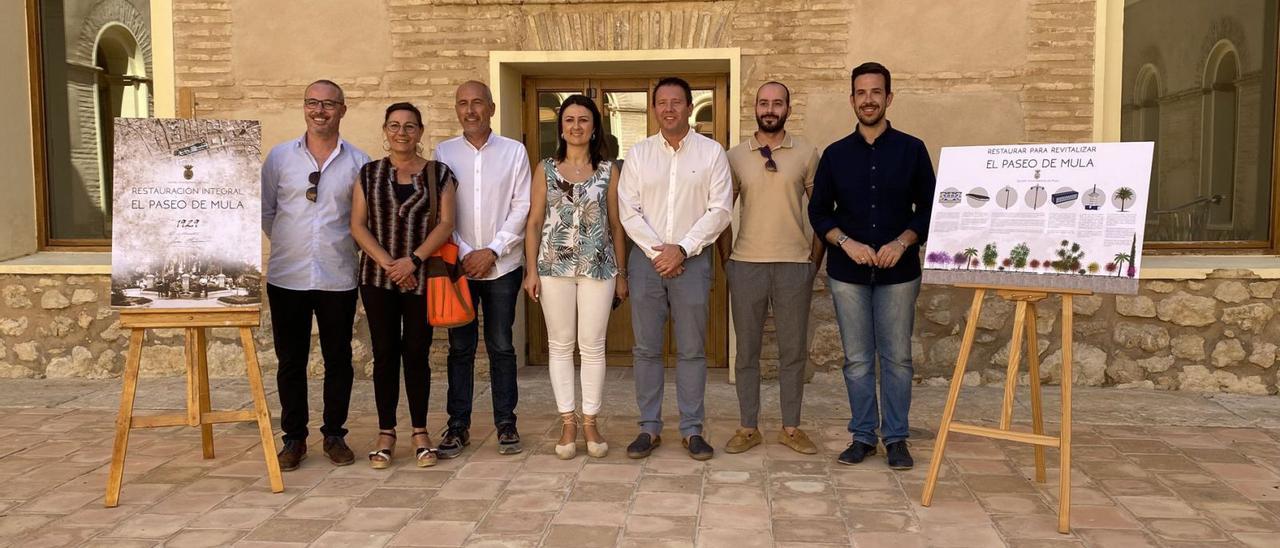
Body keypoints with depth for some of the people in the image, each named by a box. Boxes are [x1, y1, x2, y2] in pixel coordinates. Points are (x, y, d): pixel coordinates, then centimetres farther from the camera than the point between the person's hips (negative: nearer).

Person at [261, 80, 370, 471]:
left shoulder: (358, 162, 2)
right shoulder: (280, 157, 4)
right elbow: (264, 211, 9)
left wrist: (337, 245, 2)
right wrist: (289, 244, 5)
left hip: (338, 277, 0)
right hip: (287, 276, 0)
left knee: (338, 359, 7)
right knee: (290, 360, 7)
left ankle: (334, 435, 21)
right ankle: (294, 438, 18)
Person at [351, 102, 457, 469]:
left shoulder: (439, 174, 4)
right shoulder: (369, 174, 7)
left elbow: (445, 223, -4)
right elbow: (357, 225, 1)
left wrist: (413, 260, -15)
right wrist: (387, 263, -12)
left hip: (422, 278, -1)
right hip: (378, 277, 1)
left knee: (417, 353, 3)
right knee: (385, 353, 4)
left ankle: (420, 432, 14)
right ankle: (386, 433, 13)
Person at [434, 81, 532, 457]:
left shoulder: (514, 151, 2)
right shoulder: (443, 153, 4)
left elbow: (522, 208, -1)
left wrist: (492, 251, -9)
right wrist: (464, 255, -8)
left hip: (502, 266, -1)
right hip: (458, 264, 1)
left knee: (501, 345, 5)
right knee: (460, 347, 5)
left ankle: (506, 423, 16)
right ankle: (458, 425, 14)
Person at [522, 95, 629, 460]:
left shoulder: (608, 170, 5)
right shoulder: (545, 169, 6)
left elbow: (616, 224, 7)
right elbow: (534, 222, 5)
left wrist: (621, 274, 6)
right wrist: (531, 270, -2)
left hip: (598, 266, 0)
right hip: (554, 265, 1)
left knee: (593, 346, 3)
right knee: (560, 345, 5)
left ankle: (590, 423, 14)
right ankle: (568, 423, 15)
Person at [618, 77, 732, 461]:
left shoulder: (711, 152, 3)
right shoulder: (638, 154, 7)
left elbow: (720, 210, -4)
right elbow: (629, 211, 1)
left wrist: (682, 249, -12)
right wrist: (658, 252, -9)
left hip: (692, 258, -1)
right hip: (647, 257, 2)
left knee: (692, 350, 4)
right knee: (646, 348, 5)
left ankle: (692, 429, 13)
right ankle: (649, 427, 14)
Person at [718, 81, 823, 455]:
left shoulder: (807, 154, 3)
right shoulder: (735, 156, 5)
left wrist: (816, 259, 2)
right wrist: (726, 259, 4)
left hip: (794, 264, 0)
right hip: (746, 265, 1)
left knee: (794, 351, 6)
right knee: (747, 350, 6)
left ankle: (791, 428, 19)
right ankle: (748, 428, 17)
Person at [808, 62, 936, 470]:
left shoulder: (911, 149, 3)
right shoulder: (835, 154, 6)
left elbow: (928, 209, 4)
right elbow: (819, 211, 7)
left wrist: (902, 242, -13)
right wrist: (846, 243, -10)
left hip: (899, 271, -1)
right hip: (847, 272, 1)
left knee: (897, 358, 4)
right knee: (857, 359, 6)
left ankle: (896, 438, 16)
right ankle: (862, 436, 17)